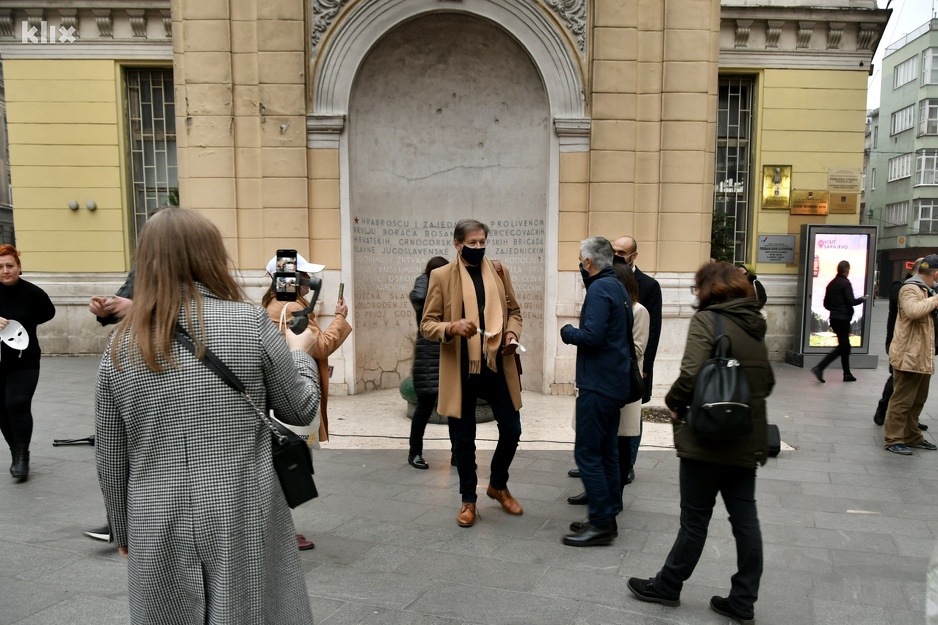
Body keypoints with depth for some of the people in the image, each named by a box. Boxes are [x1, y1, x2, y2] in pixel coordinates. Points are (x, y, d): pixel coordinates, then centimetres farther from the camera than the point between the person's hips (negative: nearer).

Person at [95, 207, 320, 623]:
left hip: (158, 530, 3)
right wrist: (300, 351, 16)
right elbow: (301, 410, -1)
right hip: (243, 522, -2)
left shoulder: (121, 346, -2)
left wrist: (124, 531, 18)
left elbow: (110, 458, 5)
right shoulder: (250, 323, -11)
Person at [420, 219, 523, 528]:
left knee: (511, 431, 9)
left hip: (498, 366, 3)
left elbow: (514, 310, 16)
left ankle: (498, 485, 35)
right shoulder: (441, 276, -3)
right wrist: (452, 328, -24)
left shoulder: (500, 271, 7)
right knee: (463, 439, 8)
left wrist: (512, 333, -5)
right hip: (460, 370, -3)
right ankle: (468, 499, 27)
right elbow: (427, 324, -4)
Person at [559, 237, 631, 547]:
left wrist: (567, 332, -7)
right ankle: (608, 516, 22)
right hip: (615, 383, 10)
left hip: (597, 385, -10)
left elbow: (591, 336, -25)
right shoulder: (617, 286, 14)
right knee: (606, 452, 15)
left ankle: (601, 524, 0)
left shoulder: (599, 289, -15)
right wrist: (576, 332, 12)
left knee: (587, 453, -5)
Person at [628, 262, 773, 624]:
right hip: (748, 440, 7)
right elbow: (767, 383, 17)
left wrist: (674, 402, -6)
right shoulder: (755, 325, 11)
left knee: (695, 520, 5)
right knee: (745, 519, 11)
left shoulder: (706, 320, -12)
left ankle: (667, 586, 22)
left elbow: (690, 375, -23)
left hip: (708, 439, -7)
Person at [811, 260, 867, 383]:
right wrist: (862, 299, 1)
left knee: (845, 345, 16)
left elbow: (826, 304, 12)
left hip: (834, 318, 8)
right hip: (843, 318, -8)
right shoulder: (845, 283, -12)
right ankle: (819, 368, -17)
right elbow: (851, 301, -17)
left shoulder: (831, 284, 11)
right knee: (842, 347, -5)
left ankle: (847, 374, 21)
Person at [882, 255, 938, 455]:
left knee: (918, 400, 17)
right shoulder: (910, 289, -14)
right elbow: (914, 311, -35)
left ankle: (912, 436, 27)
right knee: (902, 400, -5)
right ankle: (893, 439, 1)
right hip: (909, 356, -10)